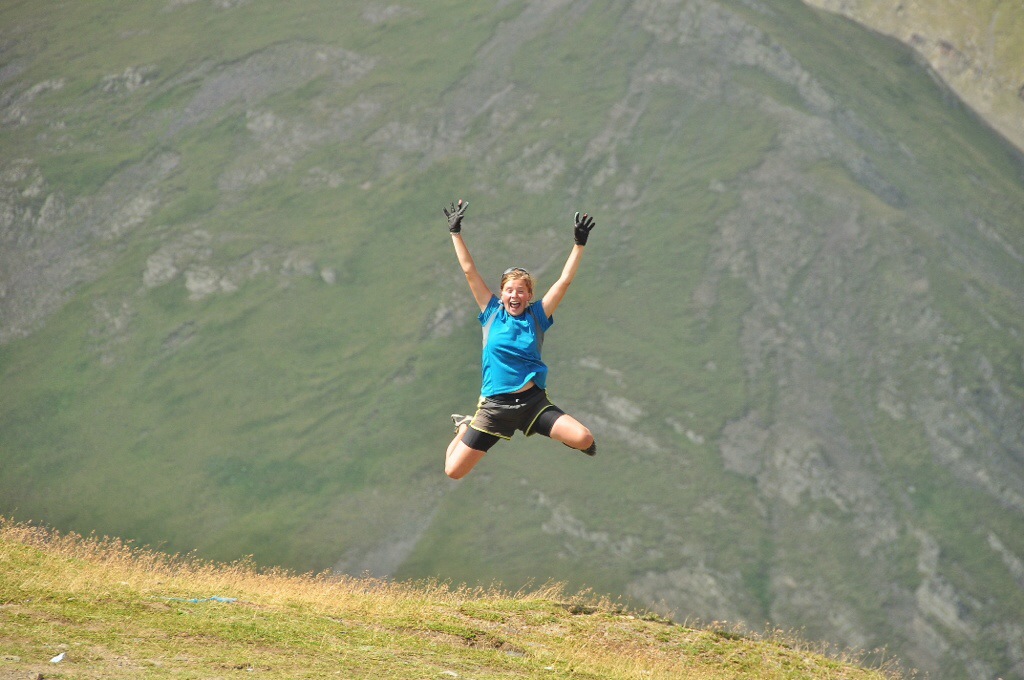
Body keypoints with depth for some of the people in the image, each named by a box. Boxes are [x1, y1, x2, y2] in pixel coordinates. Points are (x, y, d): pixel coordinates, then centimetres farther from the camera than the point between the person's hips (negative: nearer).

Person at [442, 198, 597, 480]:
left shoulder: (537, 316, 3)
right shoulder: (492, 313, 3)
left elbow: (565, 280, -2)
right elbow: (469, 270, 2)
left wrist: (579, 244, -8)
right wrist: (455, 232, 1)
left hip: (533, 401, 0)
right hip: (494, 406, 0)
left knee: (584, 439, -23)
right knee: (453, 471, -4)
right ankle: (465, 427, 30)